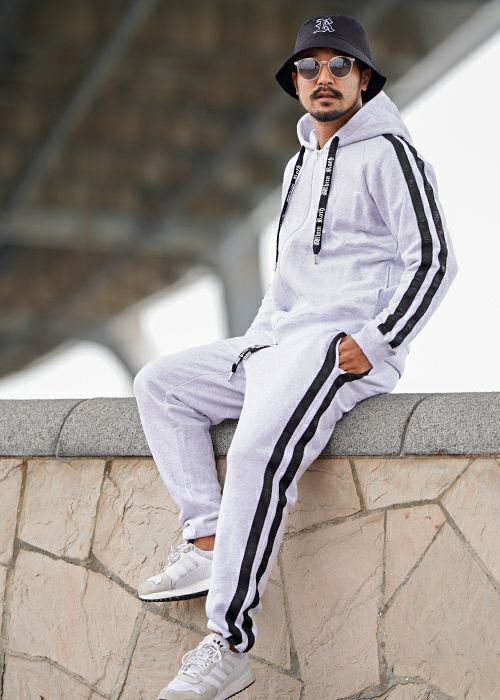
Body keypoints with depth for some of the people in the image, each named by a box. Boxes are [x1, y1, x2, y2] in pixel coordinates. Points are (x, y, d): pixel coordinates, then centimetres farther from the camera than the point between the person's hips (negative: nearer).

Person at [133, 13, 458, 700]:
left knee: (260, 449, -32)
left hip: (346, 345, -10)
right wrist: (255, 339, 16)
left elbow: (433, 261, -10)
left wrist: (372, 342, -18)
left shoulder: (388, 153, -2)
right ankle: (207, 545, -8)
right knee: (159, 383, 3)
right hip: (280, 340, 10)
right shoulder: (300, 165, 24)